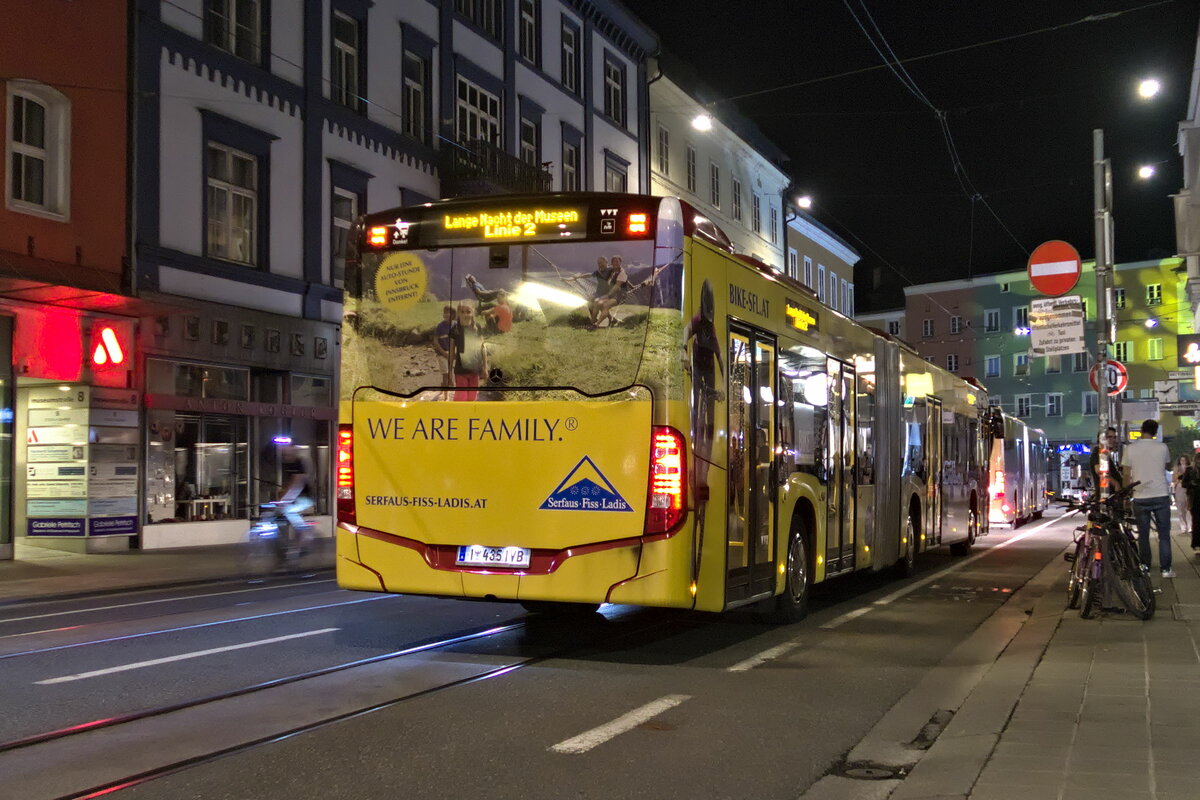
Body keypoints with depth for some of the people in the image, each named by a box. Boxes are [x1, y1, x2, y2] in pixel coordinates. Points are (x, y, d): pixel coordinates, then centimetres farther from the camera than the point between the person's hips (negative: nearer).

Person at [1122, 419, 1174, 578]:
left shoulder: (1130, 449, -4)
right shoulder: (1162, 447, -3)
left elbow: (1127, 474, 1)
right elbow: (1169, 467, 16)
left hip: (1140, 498, 0)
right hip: (1161, 496, 0)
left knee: (1143, 534, 11)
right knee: (1164, 534, 5)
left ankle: (1144, 566, 14)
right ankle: (1166, 568, 3)